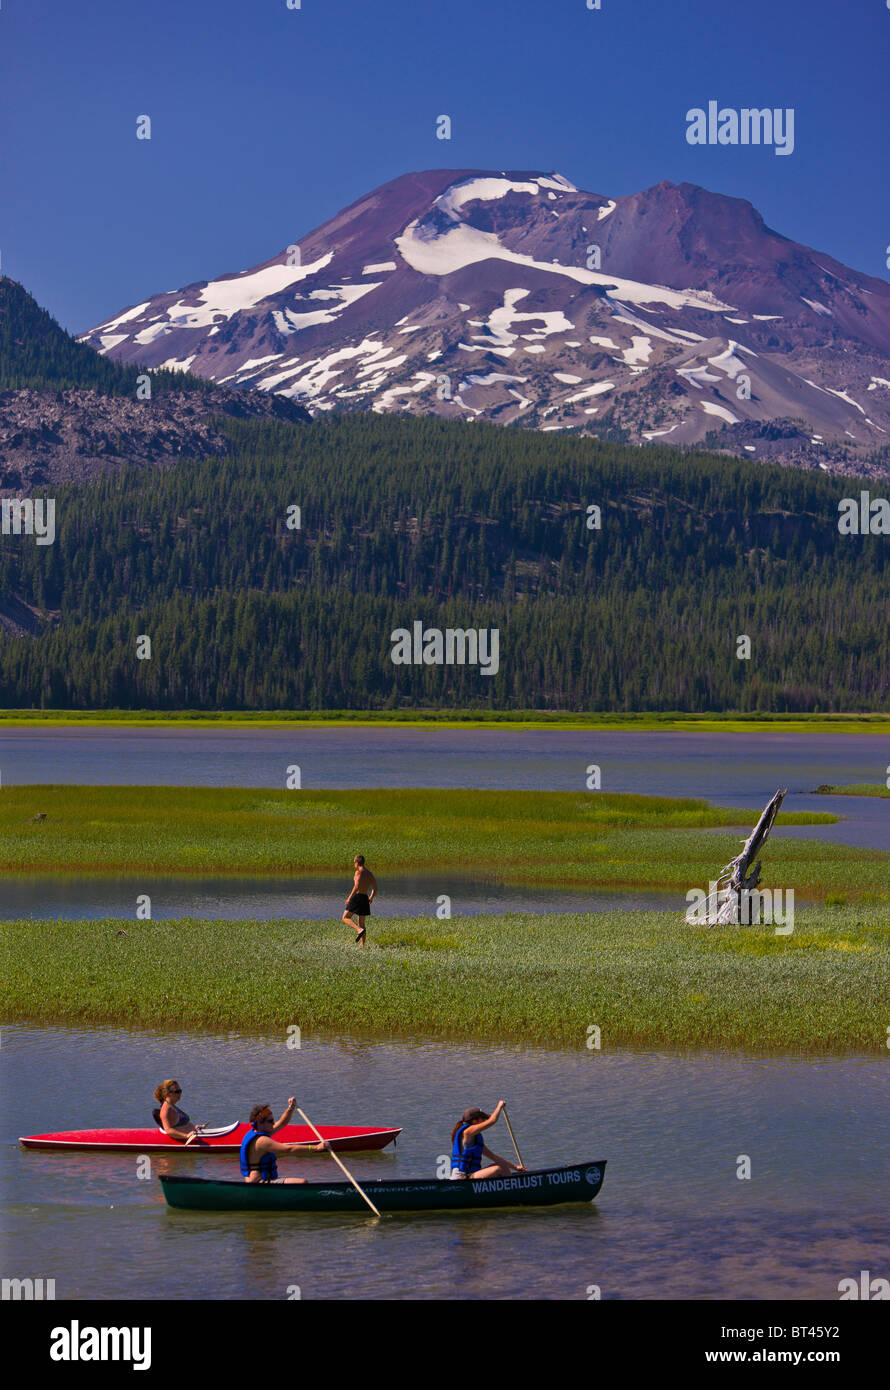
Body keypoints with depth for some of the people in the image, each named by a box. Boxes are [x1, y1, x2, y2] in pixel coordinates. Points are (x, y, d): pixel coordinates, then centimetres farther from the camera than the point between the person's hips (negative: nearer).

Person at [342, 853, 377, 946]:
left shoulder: (359, 872, -11)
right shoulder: (369, 873, 12)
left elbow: (357, 886, -23)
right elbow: (375, 887, 15)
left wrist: (349, 897, -17)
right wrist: (371, 898, 30)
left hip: (357, 897, -7)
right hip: (365, 899, 7)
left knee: (345, 918, 0)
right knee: (361, 923, 12)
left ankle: (359, 930, -21)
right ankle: (362, 944, 7)